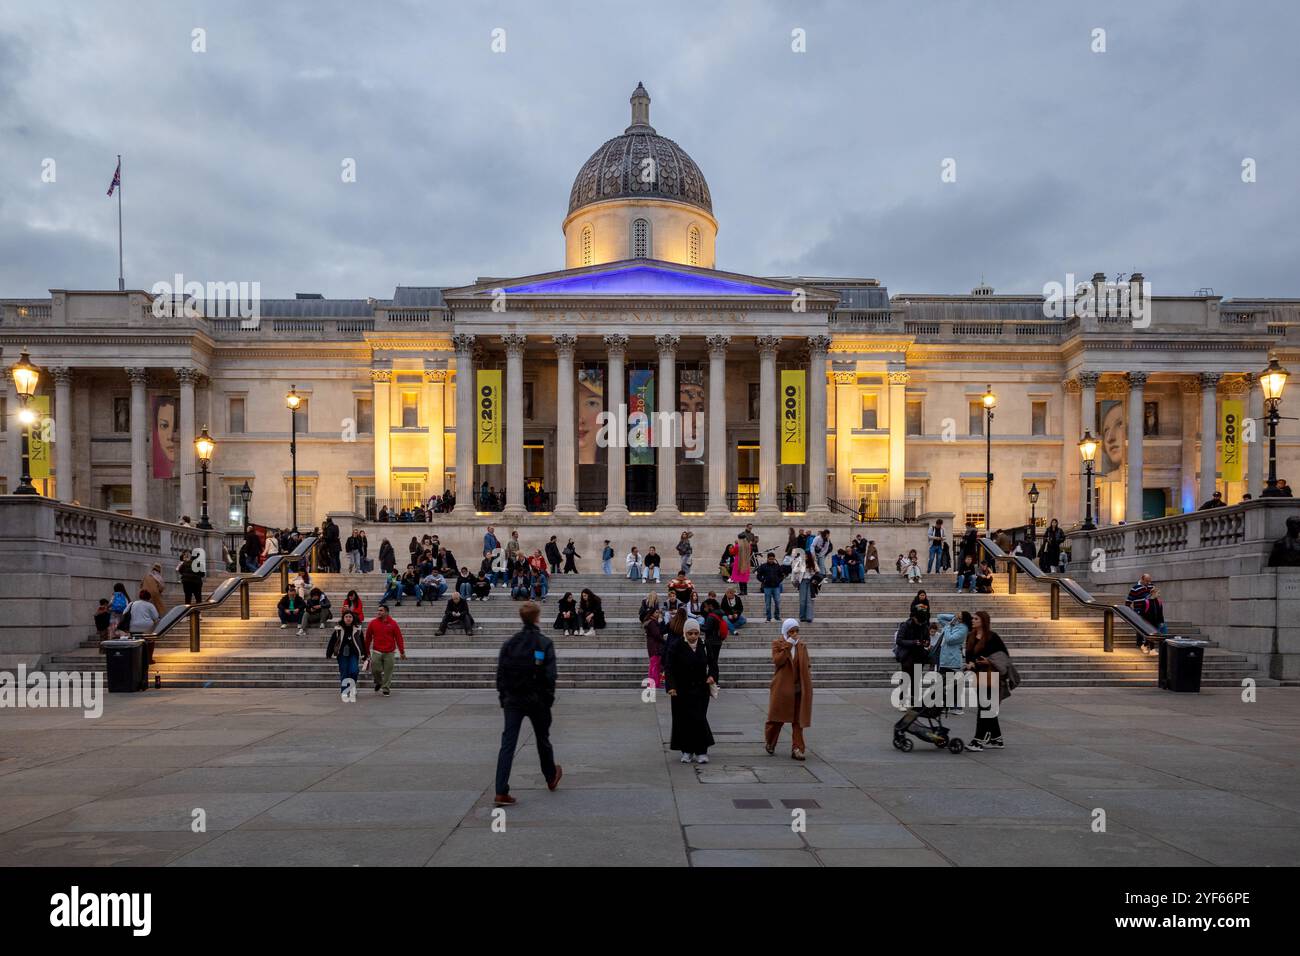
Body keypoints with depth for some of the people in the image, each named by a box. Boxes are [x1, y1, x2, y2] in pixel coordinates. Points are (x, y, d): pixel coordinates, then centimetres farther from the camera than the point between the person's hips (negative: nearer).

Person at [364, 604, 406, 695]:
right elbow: (368, 638, 7)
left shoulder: (393, 623, -1)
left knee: (388, 671, 1)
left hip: (389, 652, -1)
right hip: (376, 652, 1)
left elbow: (399, 638, 1)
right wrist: (367, 651, 9)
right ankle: (378, 682, 27)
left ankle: (386, 688, 16)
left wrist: (402, 652, -1)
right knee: (375, 670, -4)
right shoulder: (373, 623, 2)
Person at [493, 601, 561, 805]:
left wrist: (503, 697, 9)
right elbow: (549, 675, -12)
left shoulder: (509, 643, 0)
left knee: (507, 744, -1)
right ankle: (551, 777, 39)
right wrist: (549, 699, -2)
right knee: (543, 740, 19)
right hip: (537, 700, -2)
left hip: (512, 700, 2)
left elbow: (501, 672, 2)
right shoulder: (545, 643, -9)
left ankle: (501, 793, -8)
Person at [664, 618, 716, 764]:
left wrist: (711, 676, -6)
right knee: (683, 720, 3)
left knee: (700, 719, -3)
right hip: (681, 691, -2)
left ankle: (701, 752, 5)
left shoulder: (704, 646, 3)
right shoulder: (675, 647, -7)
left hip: (700, 690, 2)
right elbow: (669, 668, -10)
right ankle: (686, 751, 15)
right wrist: (671, 686, -22)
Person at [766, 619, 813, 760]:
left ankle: (797, 749, 3)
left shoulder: (802, 646, 9)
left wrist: (808, 677, -1)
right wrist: (788, 646, -18)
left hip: (798, 688, 3)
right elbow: (777, 661, -17)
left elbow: (807, 665, 14)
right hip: (782, 687, -3)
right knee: (778, 717, 6)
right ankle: (769, 742, 30)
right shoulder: (777, 644, -1)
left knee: (798, 720, 1)